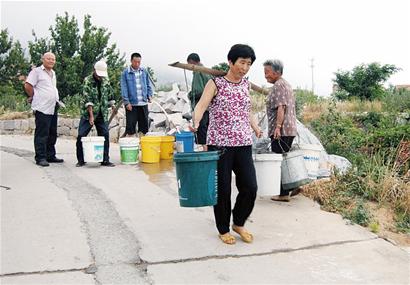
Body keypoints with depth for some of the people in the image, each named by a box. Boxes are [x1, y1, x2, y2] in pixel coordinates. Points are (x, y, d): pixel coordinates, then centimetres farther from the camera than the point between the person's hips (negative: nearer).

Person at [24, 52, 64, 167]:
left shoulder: (53, 73, 20)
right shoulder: (37, 71, -3)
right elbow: (28, 86, -8)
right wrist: (34, 97, 2)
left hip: (53, 108, 8)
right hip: (42, 108, -8)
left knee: (52, 134, 11)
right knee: (42, 134, -5)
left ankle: (50, 156, 20)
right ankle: (40, 158, 0)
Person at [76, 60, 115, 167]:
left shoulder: (106, 81, 5)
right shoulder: (87, 81, -10)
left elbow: (110, 97, 18)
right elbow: (88, 100, -18)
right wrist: (91, 115, -25)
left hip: (102, 114, 4)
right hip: (88, 114, -3)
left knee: (105, 136, -1)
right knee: (81, 136, -4)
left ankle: (105, 160, 8)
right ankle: (81, 160, 9)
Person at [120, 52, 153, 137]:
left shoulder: (144, 71, 7)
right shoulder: (125, 73, -3)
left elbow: (148, 85, 16)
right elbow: (124, 88, -5)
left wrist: (149, 95, 2)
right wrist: (127, 102, -11)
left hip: (143, 103, 4)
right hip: (131, 104, -4)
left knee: (144, 125, 10)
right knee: (130, 125, -1)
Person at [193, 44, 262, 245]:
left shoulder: (245, 85, 11)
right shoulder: (215, 83, -4)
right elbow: (201, 106, -17)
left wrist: (255, 127, 24)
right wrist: (196, 123, -35)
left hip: (243, 144, 5)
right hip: (219, 143, -4)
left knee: (250, 187, 1)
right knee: (222, 189, 3)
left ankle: (239, 223, 26)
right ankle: (223, 229, 23)